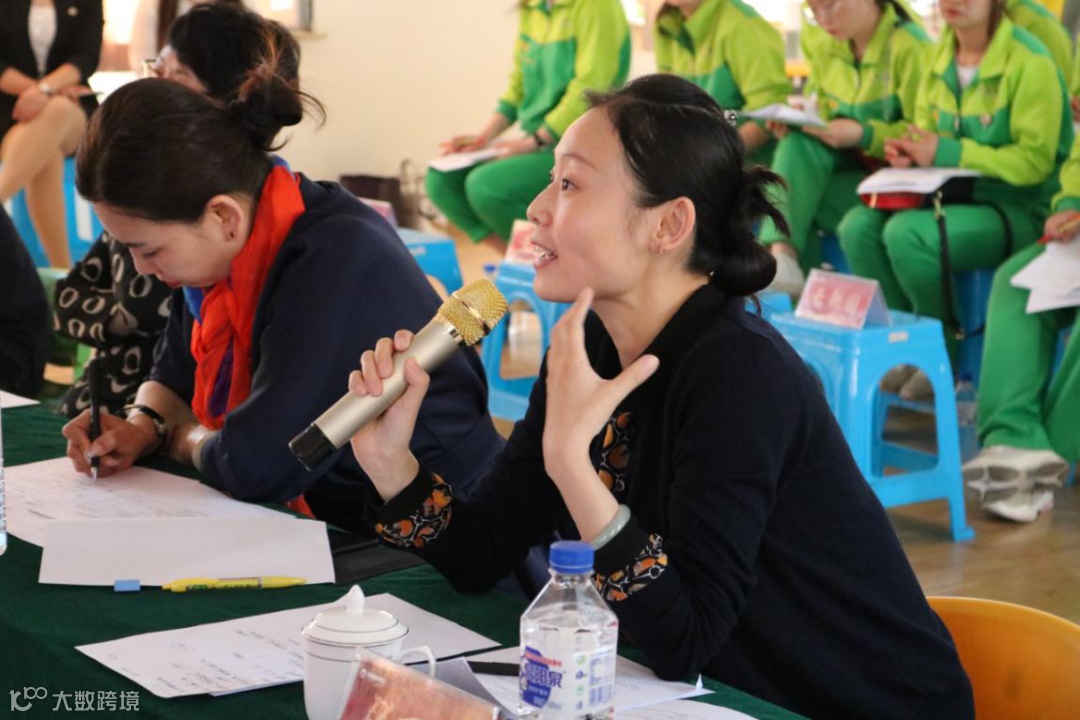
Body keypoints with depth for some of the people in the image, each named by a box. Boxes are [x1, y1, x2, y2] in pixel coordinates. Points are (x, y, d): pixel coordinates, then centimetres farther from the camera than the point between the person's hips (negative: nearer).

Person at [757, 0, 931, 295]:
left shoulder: (909, 47, -14)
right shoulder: (820, 41, 6)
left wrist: (863, 134, -26)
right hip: (845, 165, 6)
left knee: (795, 199, -25)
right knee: (798, 143, -26)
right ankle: (781, 253, -38)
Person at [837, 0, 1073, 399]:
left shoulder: (1030, 62, -13)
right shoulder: (941, 55, 7)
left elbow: (1034, 161, -16)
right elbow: (925, 125, 18)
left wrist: (946, 152, -20)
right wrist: (911, 149, -8)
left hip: (1023, 209, -7)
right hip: (959, 196, 7)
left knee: (906, 232, -30)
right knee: (858, 226, -15)